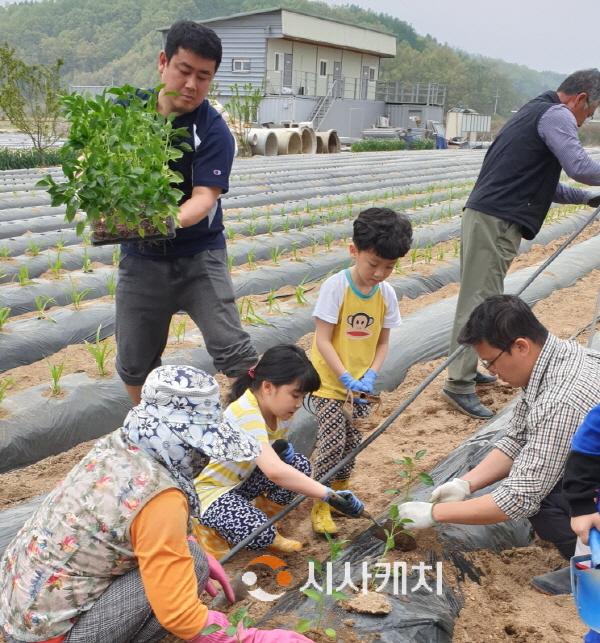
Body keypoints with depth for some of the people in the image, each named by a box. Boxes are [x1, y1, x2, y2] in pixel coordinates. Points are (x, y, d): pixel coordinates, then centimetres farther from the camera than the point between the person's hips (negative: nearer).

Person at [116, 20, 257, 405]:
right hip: (141, 257, 3)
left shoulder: (214, 131, -14)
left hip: (199, 254, -3)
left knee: (232, 349, -11)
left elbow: (205, 197, -22)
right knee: (134, 362, 12)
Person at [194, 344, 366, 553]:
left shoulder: (276, 406, -6)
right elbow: (274, 472, -46)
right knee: (260, 534, -32)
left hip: (240, 480, 9)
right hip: (208, 490, -9)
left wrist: (281, 448, -13)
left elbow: (272, 461, 11)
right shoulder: (246, 414, -33)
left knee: (300, 464, -8)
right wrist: (330, 495, -43)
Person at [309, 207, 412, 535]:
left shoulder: (387, 293, -3)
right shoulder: (335, 286, -18)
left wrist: (370, 375, -10)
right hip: (330, 381, -5)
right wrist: (345, 378, -23)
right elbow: (323, 341, -18)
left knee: (353, 441, 13)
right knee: (332, 442, -8)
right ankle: (320, 507, 9)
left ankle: (339, 492, 36)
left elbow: (382, 342, 5)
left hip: (360, 382, 5)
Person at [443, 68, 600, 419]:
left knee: (481, 298, 15)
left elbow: (543, 181, 26)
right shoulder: (557, 115, -5)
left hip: (487, 217, 10)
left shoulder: (535, 111, 26)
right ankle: (460, 384, -6)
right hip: (496, 220, -10)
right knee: (481, 301, -9)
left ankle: (466, 368, 23)